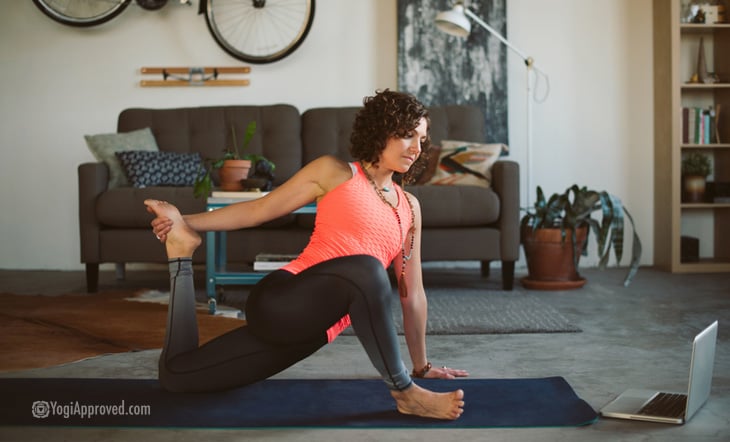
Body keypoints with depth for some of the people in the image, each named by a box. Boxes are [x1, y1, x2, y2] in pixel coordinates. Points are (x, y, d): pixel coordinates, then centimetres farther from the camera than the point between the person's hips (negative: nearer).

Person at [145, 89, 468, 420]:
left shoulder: (409, 207, 16)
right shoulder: (334, 171, 3)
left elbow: (412, 293, 20)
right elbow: (258, 210, 7)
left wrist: (421, 365, 22)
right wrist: (186, 222, 2)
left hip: (314, 328, 5)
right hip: (281, 300, -5)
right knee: (365, 268, -35)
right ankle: (405, 393, -16)